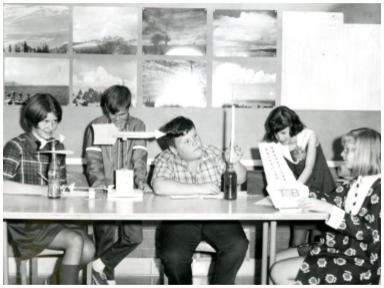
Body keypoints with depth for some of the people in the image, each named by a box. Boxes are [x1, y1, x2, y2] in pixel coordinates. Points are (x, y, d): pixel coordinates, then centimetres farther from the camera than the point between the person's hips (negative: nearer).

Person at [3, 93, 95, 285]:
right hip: (25, 219, -5)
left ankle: (56, 280, 10)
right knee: (75, 241, -24)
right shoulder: (16, 147, -4)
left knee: (88, 251, -15)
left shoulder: (57, 147, 13)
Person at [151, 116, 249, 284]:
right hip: (179, 219, -2)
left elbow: (239, 179, 12)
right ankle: (183, 284, 5)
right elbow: (159, 187, -20)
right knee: (173, 256, -27)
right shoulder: (166, 160, -1)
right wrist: (199, 188, -18)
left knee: (238, 245, -23)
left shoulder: (213, 154, 8)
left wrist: (235, 163, -12)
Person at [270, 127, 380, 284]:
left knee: (280, 272, -13)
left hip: (360, 263, -9)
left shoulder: (378, 188, -18)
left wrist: (330, 210, -28)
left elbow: (371, 233, -24)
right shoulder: (358, 183, 9)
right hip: (339, 247, 9)